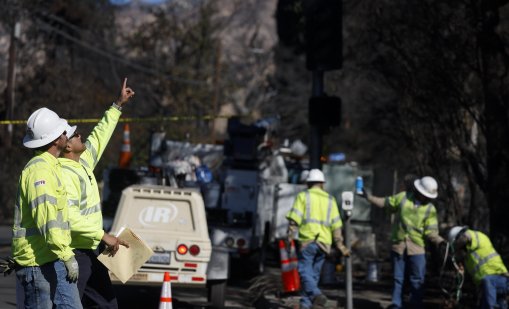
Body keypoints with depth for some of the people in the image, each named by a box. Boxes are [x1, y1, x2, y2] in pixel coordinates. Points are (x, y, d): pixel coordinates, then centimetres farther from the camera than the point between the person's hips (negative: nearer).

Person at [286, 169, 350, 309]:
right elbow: (336, 225, 11)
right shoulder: (330, 200, 15)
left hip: (307, 241, -4)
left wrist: (289, 238, -5)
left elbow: (294, 219, -6)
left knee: (305, 272, -9)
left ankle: (317, 296, -32)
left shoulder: (303, 196, 4)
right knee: (314, 274, 13)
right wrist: (340, 246, 13)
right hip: (324, 243, 4)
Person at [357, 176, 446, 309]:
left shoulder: (430, 209, -2)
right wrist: (368, 196, 13)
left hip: (417, 248, -1)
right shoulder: (403, 197, 0)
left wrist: (440, 242, -23)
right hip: (398, 246, 1)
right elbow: (385, 203, 13)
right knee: (398, 279, 8)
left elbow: (430, 232, -6)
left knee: (417, 280, -1)